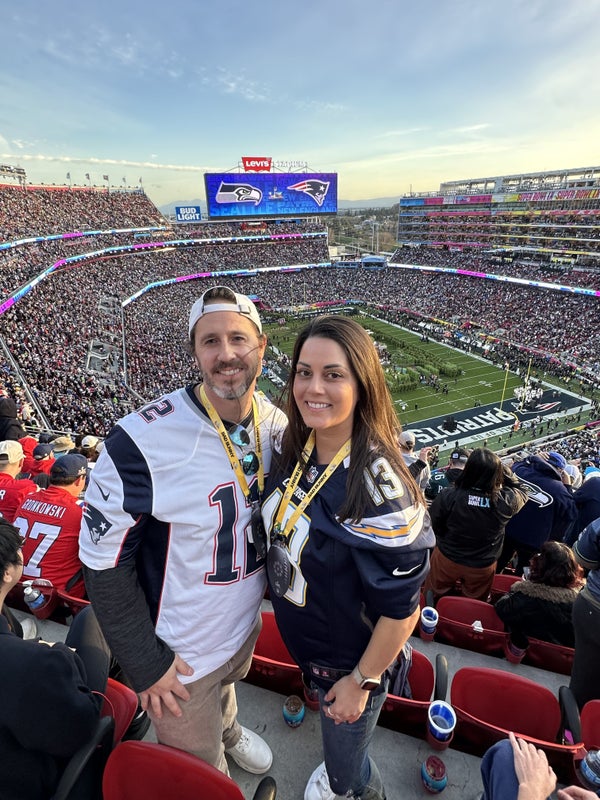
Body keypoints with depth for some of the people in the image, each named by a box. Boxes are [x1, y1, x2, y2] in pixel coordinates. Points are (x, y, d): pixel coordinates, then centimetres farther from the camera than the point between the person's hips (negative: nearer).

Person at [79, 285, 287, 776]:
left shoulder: (276, 424, -11)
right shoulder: (142, 441, -32)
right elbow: (104, 560, -21)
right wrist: (145, 664, -15)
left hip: (247, 624, 6)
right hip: (181, 655, -5)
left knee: (227, 689, 37)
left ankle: (229, 732, 69)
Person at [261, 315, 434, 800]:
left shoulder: (380, 485, -34)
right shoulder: (294, 450, -13)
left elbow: (401, 607, -25)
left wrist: (362, 681, -14)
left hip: (351, 662, -6)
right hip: (302, 641, 6)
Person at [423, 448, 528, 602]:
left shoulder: (449, 495, -30)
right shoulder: (505, 501, -26)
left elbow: (431, 523, -14)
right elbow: (521, 492, -1)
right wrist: (502, 468, -6)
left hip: (447, 559, -1)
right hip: (483, 567, 1)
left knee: (431, 600, 26)